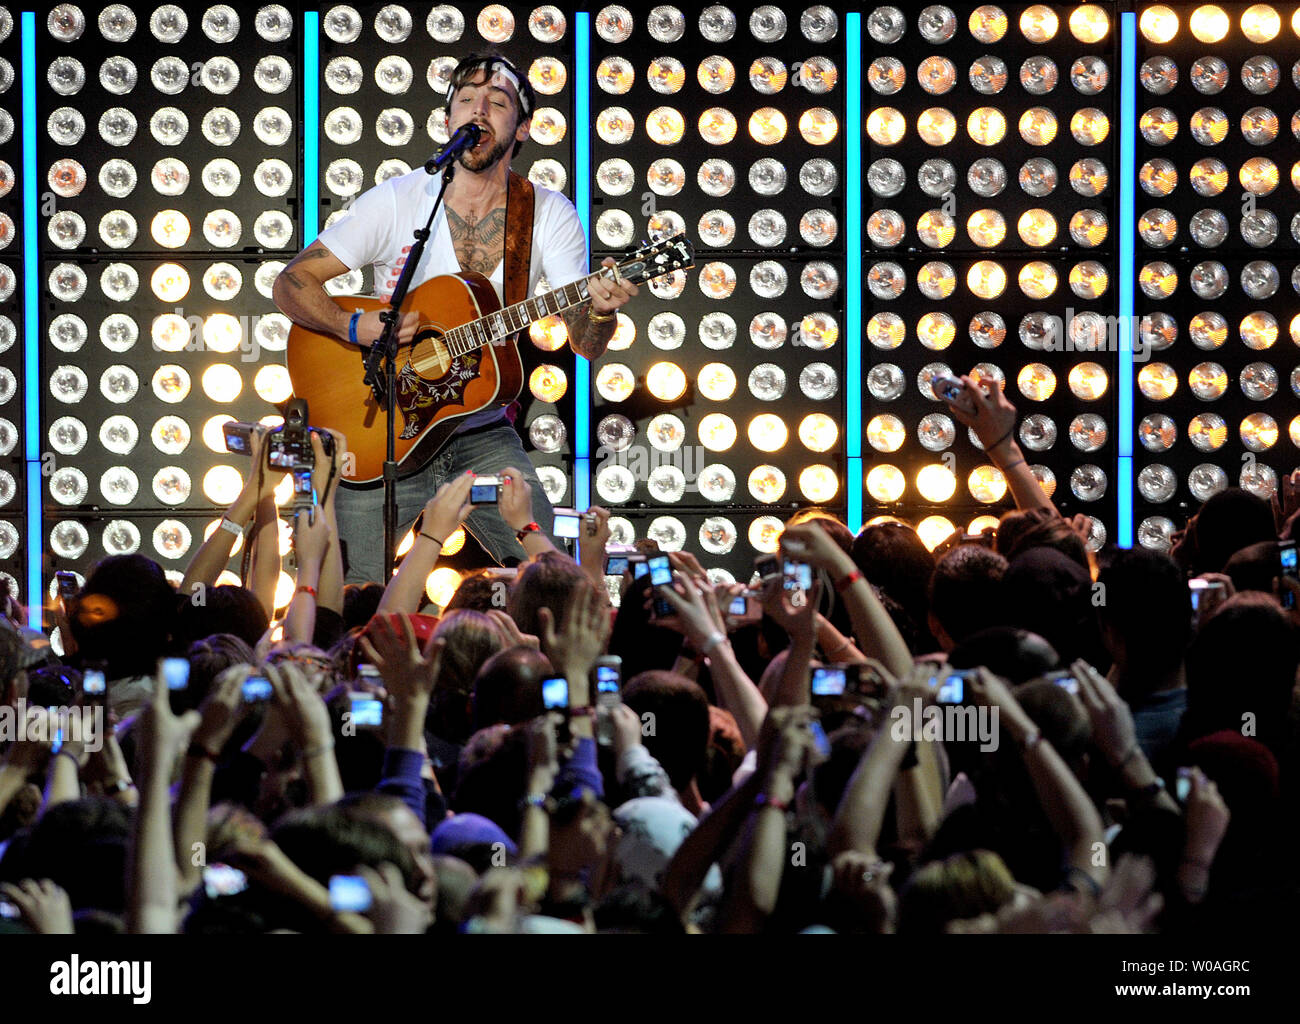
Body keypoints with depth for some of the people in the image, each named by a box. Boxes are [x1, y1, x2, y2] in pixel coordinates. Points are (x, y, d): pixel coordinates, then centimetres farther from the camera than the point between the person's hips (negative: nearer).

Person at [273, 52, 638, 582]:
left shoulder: (549, 215, -1)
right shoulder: (397, 200, -6)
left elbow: (585, 344, -10)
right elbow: (291, 283, -4)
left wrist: (600, 310, -33)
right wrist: (355, 328, -23)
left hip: (483, 436, 2)